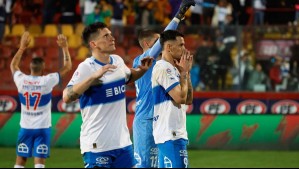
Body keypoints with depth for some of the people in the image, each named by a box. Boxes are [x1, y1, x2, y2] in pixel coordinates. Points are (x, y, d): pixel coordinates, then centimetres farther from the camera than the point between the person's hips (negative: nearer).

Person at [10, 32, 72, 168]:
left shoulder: (21, 80, -5)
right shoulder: (48, 81, -11)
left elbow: (13, 65, 18)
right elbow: (67, 67, 1)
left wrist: (22, 47, 21)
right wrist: (64, 47, 8)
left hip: (26, 127, 2)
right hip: (42, 128, -2)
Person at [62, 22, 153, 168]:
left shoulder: (118, 61, 8)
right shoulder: (86, 67, -14)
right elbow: (67, 97, -27)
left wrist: (142, 70, 11)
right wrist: (94, 76, -34)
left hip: (123, 140, 7)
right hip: (97, 144, -7)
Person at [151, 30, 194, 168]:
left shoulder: (172, 68, 18)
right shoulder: (163, 68, -13)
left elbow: (188, 99, 18)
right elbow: (180, 97, -19)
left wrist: (187, 72, 13)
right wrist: (183, 72, -6)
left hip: (177, 133, 10)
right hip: (170, 134, -10)